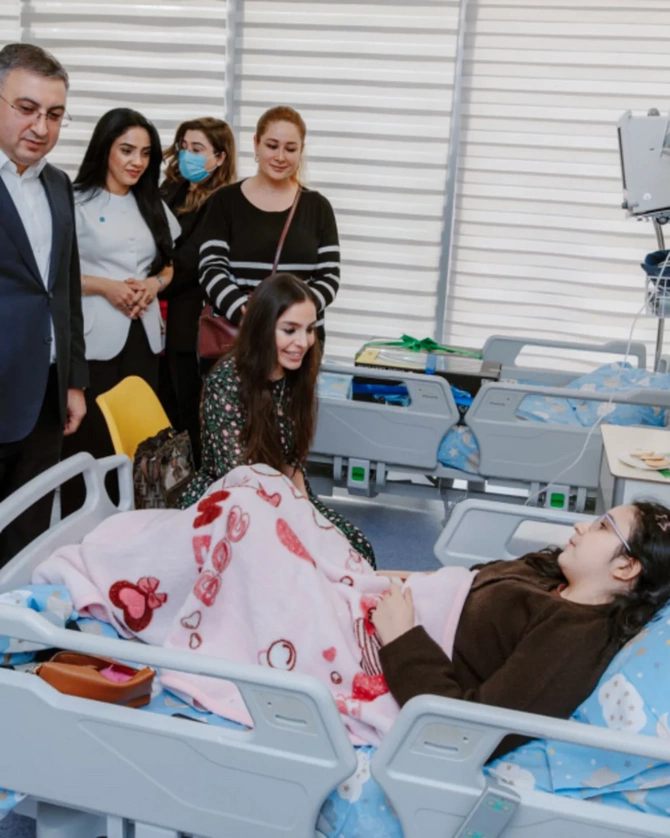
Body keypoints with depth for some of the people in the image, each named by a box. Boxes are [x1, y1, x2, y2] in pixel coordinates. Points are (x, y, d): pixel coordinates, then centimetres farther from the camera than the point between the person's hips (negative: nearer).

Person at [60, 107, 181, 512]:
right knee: (91, 439, -5)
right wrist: (104, 286, -18)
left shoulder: (153, 205, 15)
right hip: (94, 339, -5)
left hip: (143, 335, 5)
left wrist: (153, 284, -1)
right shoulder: (78, 203, -5)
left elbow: (167, 265, 20)